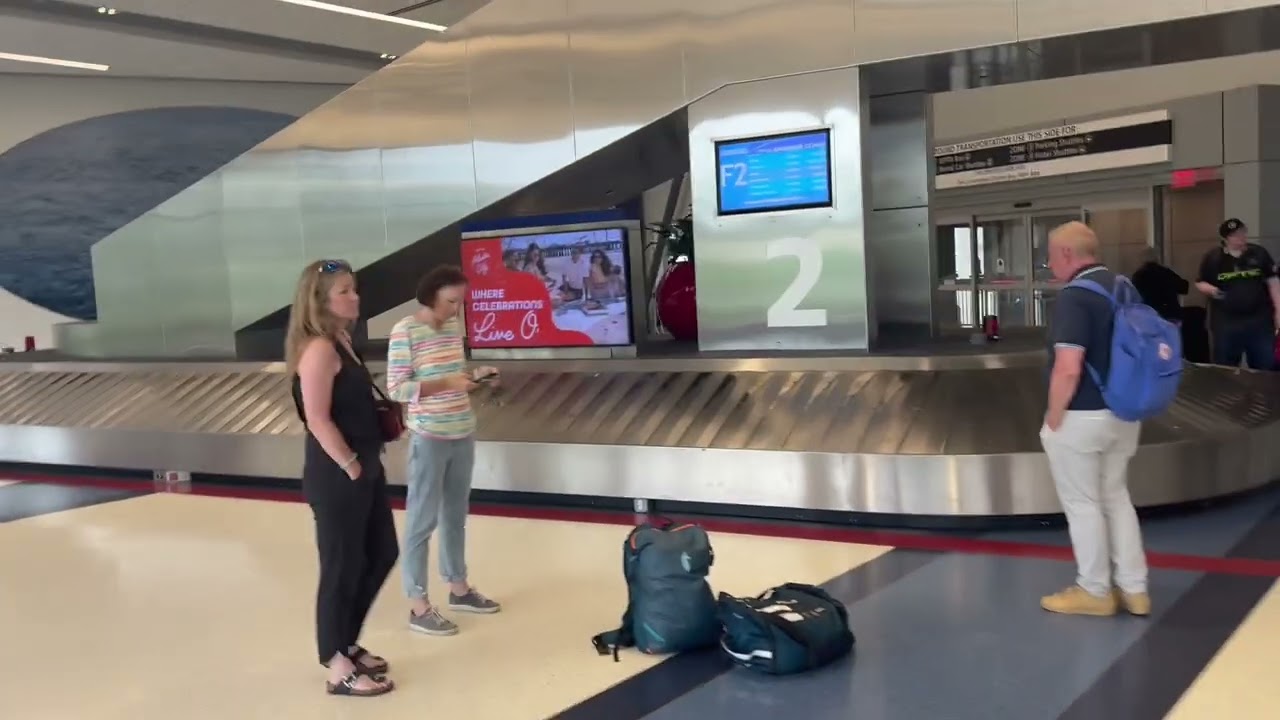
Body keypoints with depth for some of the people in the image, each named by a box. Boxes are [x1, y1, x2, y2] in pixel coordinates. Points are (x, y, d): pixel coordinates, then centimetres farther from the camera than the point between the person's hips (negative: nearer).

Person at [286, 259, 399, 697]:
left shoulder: (341, 341, 12)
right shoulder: (319, 348, -18)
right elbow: (318, 420, -22)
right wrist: (350, 467, -17)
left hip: (364, 471, 10)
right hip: (336, 477, -10)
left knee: (382, 555, 18)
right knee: (342, 568, 2)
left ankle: (345, 644, 34)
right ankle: (338, 669, 16)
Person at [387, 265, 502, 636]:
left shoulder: (454, 326, 7)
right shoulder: (405, 332, -14)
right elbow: (396, 389, -16)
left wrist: (475, 375, -3)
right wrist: (446, 383, -23)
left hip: (463, 434, 7)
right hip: (429, 439, -7)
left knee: (456, 514, 18)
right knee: (422, 519, 1)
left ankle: (458, 587, 32)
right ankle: (418, 606, 9)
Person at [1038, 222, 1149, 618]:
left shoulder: (1075, 296, -20)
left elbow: (1068, 369, -27)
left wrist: (1054, 415, -15)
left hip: (1081, 417, -8)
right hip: (1123, 413, 9)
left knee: (1082, 504, 6)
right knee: (1115, 497, 19)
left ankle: (1094, 591, 17)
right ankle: (1134, 588, 24)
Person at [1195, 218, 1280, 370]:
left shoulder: (1259, 253, 3)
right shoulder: (1212, 258, 0)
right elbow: (1200, 283, 7)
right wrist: (1211, 290, -16)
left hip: (1259, 322, 1)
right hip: (1226, 324, -1)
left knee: (1266, 369, 7)